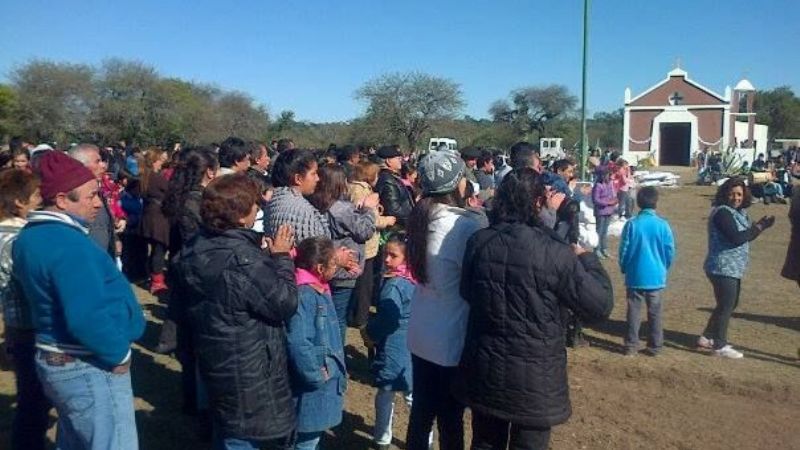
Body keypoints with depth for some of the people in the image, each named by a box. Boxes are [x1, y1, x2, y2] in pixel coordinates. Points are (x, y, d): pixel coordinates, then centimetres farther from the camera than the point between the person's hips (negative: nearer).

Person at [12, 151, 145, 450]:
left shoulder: (30, 237, 7)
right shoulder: (70, 244, -25)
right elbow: (87, 320, -32)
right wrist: (118, 354, -17)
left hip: (54, 360, 10)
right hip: (89, 368, -10)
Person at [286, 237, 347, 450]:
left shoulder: (320, 291, 6)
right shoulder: (304, 295, -25)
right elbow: (298, 343, -34)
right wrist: (317, 375, -23)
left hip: (325, 383, 9)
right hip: (313, 388, -9)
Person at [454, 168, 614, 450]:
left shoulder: (478, 242, -7)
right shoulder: (554, 252, -19)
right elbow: (600, 306, -12)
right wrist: (586, 258, 3)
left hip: (484, 370, 4)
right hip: (534, 377, -3)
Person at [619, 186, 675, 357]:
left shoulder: (631, 224, -10)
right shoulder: (663, 225, -8)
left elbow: (624, 250, -5)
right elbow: (670, 252, -2)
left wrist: (624, 269, 11)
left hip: (635, 276, -1)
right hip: (656, 276, 1)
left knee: (634, 311, 8)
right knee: (655, 312, 11)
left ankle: (631, 346, 12)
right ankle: (655, 346, 18)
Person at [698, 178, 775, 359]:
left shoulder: (737, 212, 13)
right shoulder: (723, 212, -17)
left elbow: (745, 237, 13)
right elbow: (736, 238, -26)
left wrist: (759, 226, -2)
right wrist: (759, 227, -18)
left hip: (733, 268, 10)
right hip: (723, 268, -10)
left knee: (730, 304, 17)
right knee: (726, 306, -2)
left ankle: (707, 337, 26)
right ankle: (720, 345, 9)